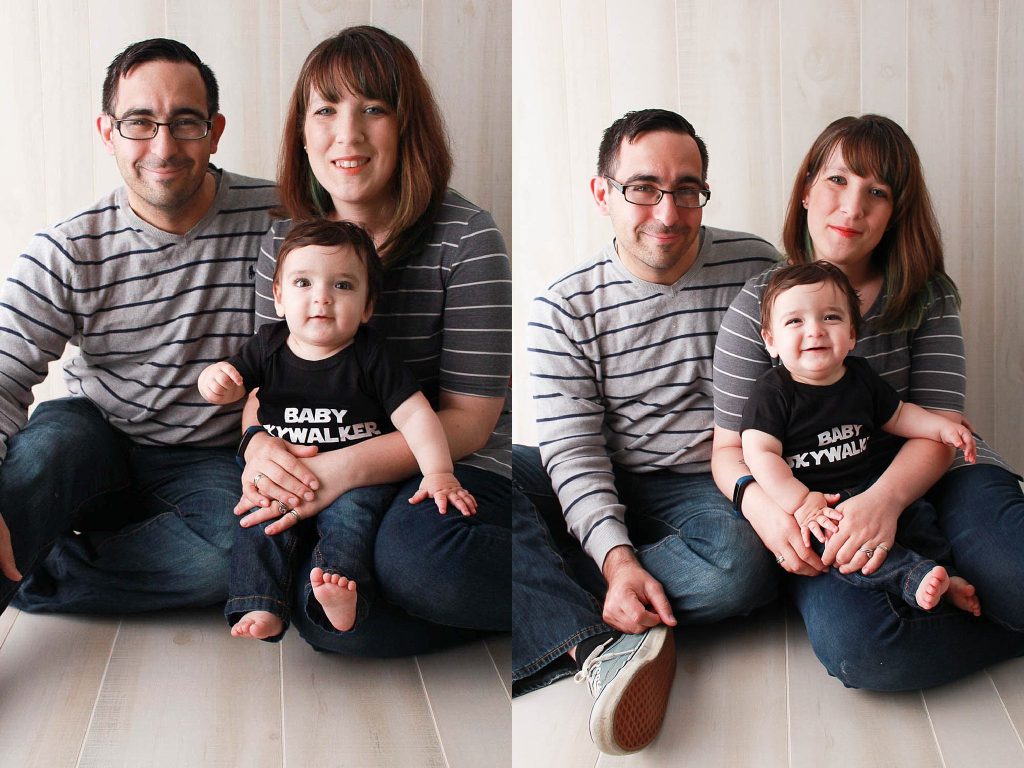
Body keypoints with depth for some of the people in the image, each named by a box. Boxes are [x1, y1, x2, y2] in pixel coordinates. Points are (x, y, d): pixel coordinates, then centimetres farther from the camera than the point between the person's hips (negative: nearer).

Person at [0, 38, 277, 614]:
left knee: (247, 547, -32)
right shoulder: (69, 252, -8)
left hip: (212, 464, 0)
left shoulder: (275, 220, -10)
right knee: (54, 437, -35)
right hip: (97, 444, 0)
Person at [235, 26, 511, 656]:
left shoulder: (466, 239, -10)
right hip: (319, 471, 4)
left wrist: (347, 468, -27)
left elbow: (468, 419, -12)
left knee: (415, 555, -38)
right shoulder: (286, 243, 5)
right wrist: (260, 446, -16)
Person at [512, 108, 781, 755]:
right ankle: (604, 648, -39)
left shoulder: (755, 269, -2)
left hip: (711, 491, -1)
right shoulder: (565, 308, -3)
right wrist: (616, 556, -27)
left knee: (744, 566, -37)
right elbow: (573, 448, -10)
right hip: (600, 495, 1)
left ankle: (547, 612, -26)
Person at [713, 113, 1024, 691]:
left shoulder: (928, 296, 5)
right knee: (855, 643, -34)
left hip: (922, 475, 1)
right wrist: (758, 501, -24)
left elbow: (940, 424, -6)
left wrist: (886, 497, -28)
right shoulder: (760, 304, 1)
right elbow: (730, 446, 1)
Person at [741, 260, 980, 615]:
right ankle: (912, 576, -42)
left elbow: (897, 415, 23)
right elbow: (760, 454, -19)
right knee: (833, 534, -35)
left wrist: (941, 426, 6)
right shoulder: (772, 392, -11)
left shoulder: (861, 377, 7)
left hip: (864, 490, 7)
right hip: (801, 497, -7)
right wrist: (801, 502, -29)